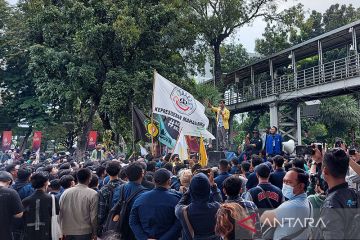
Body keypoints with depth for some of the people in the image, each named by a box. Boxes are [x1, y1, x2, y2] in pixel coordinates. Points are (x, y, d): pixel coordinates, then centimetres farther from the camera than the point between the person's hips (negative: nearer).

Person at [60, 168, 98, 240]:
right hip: (84, 233, -4)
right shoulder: (93, 194, -12)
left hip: (67, 232, 4)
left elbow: (60, 214, 6)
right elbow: (93, 216, -11)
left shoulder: (65, 193, 0)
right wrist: (94, 232, 2)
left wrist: (62, 230, 17)